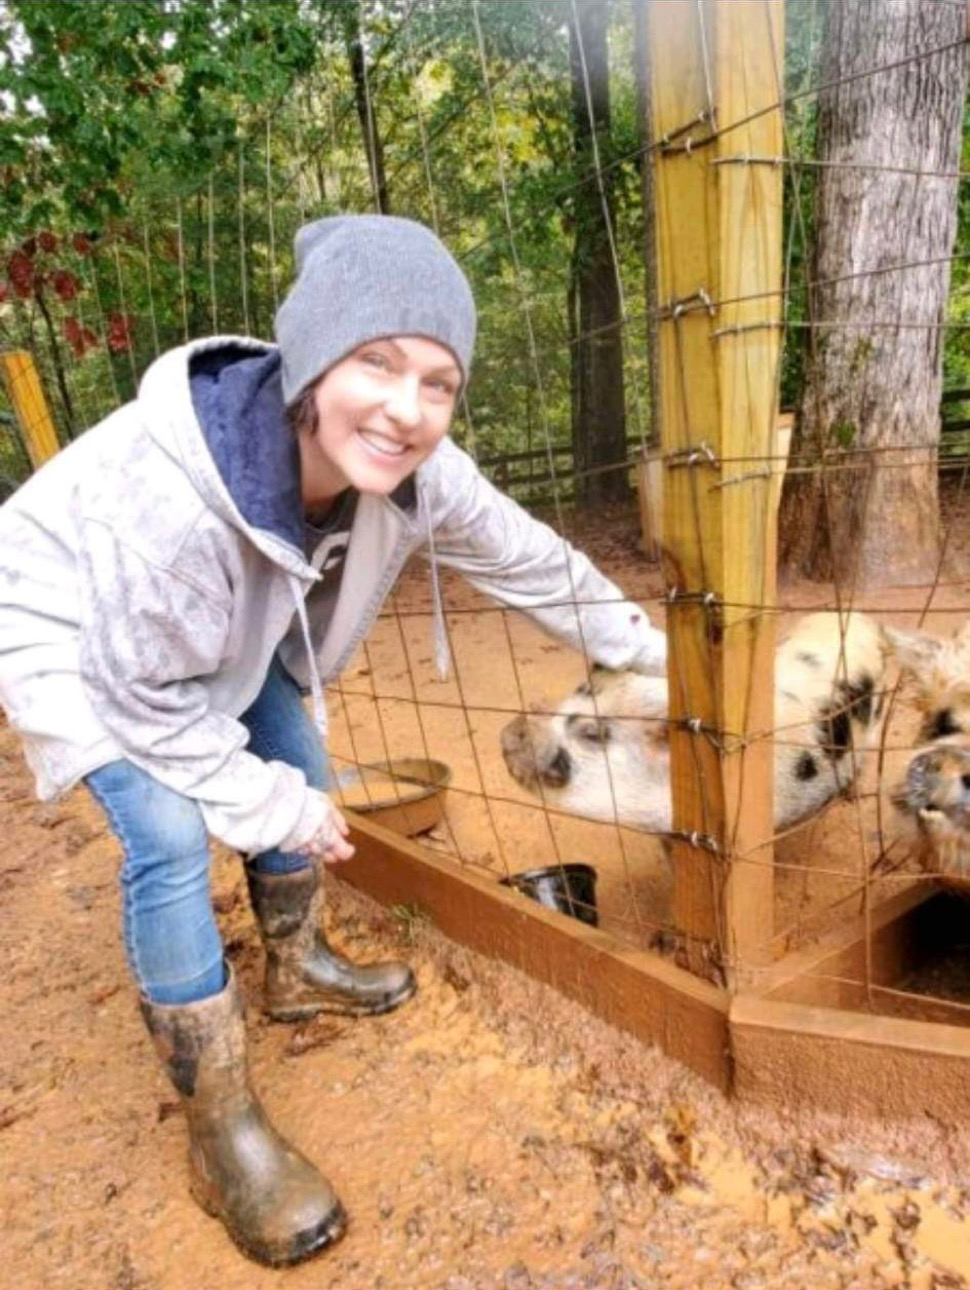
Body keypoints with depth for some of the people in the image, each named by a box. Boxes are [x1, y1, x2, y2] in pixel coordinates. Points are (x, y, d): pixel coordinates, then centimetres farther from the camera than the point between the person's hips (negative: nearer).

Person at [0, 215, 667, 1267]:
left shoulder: (413, 469, -26)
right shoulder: (170, 499, -45)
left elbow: (528, 562, -10)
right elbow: (148, 699, -30)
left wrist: (645, 646, 0)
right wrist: (274, 808, -20)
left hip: (225, 627, 6)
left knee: (300, 768, 8)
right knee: (170, 840, -19)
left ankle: (296, 970, 37)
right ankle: (222, 1136, -1)